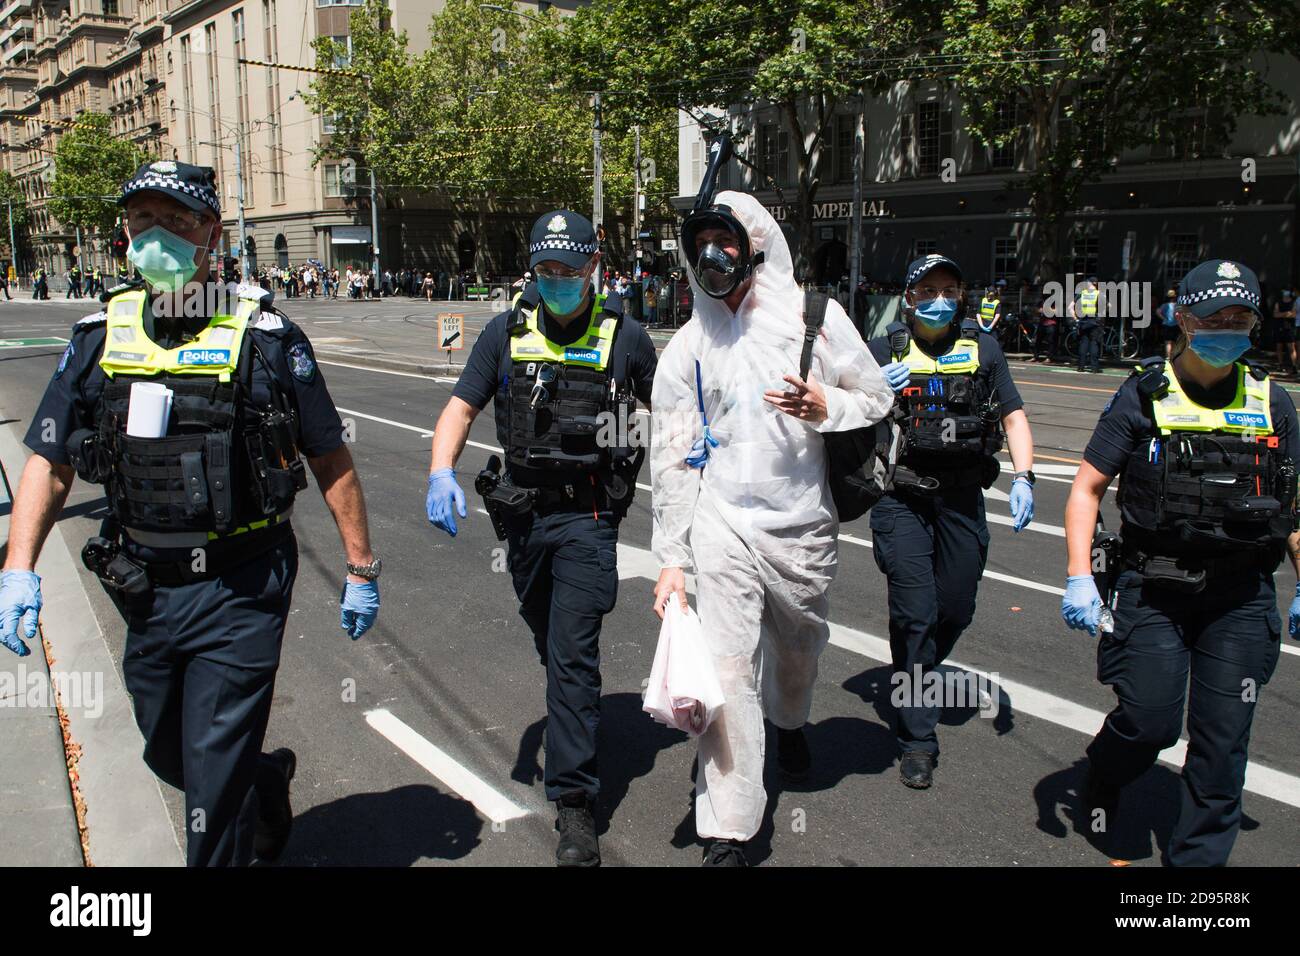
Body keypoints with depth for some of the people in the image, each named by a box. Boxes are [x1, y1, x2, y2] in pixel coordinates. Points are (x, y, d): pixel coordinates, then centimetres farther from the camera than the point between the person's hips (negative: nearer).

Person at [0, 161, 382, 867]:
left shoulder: (265, 335, -8)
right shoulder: (99, 337, 4)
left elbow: (331, 460, -3)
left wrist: (360, 568, -2)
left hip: (240, 594, -5)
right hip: (145, 592, 5)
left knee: (214, 776, 0)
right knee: (169, 756, 22)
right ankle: (268, 780, 50)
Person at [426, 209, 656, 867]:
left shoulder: (623, 336, -1)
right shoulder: (507, 332, 3)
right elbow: (461, 407, 0)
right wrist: (441, 472, -18)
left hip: (589, 516, -3)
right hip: (522, 512, 4)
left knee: (573, 652, -10)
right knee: (550, 645, 20)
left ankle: (574, 801, -2)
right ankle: (574, 723, 50)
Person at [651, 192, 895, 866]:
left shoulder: (814, 316, -1)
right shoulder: (686, 348, 2)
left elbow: (878, 398, 5)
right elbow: (672, 459, 2)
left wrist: (825, 406, -18)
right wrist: (670, 560, -1)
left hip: (803, 525, 1)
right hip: (722, 525, -1)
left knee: (799, 646, 21)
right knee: (726, 670, -9)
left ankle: (789, 722, 56)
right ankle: (727, 833, 1)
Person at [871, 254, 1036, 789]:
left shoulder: (983, 347, 7)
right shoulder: (885, 350, 1)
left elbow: (1013, 416, 6)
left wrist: (1023, 478, -8)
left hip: (962, 498, 3)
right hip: (902, 498, -3)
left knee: (956, 612, 10)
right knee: (915, 614, -7)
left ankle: (912, 679, 40)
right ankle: (917, 738, 5)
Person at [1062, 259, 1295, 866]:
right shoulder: (1144, 397, -3)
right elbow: (1087, 489, -3)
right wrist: (1080, 577, -11)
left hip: (1242, 599, 3)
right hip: (1153, 591, -3)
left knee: (1222, 742, 4)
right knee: (1149, 721, -2)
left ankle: (1198, 858, 21)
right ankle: (1101, 781, 32)